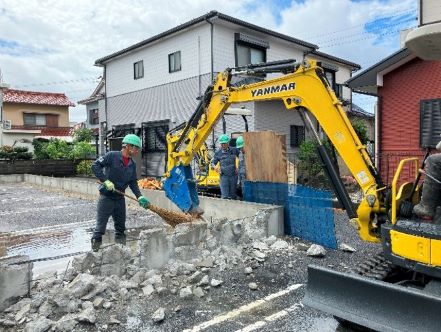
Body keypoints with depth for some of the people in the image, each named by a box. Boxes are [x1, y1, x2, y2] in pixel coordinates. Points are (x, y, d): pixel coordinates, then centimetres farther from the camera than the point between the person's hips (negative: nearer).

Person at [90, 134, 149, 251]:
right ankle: (95, 249, 11)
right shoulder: (112, 156, -12)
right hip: (106, 197, -6)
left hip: (120, 198, 6)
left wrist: (139, 196, -5)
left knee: (120, 226, 15)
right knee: (101, 225, -1)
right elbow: (95, 166, -15)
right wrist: (105, 181, -21)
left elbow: (133, 182, 8)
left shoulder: (132, 164, 6)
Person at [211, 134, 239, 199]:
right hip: (224, 176, -1)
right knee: (225, 196, -7)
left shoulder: (234, 150, 3)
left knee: (232, 196, 9)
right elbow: (213, 163, 6)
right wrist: (214, 167, -16)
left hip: (233, 175, 1)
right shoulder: (218, 153, 2)